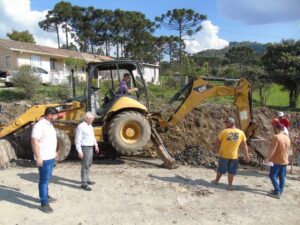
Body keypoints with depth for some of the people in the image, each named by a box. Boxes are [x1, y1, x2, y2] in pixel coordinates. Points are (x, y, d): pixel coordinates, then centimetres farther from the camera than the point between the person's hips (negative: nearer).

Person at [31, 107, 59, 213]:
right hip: (44, 158, -9)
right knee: (44, 180, -2)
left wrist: (55, 152, 23)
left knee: (47, 179, 21)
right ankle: (44, 204, 6)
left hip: (51, 157, 9)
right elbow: (34, 142, -23)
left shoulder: (49, 124, 10)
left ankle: (46, 196, 36)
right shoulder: (39, 125, -20)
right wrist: (38, 157, -24)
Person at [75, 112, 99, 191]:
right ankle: (84, 183, 0)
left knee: (88, 165, 18)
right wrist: (79, 151, -21)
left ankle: (87, 179, 30)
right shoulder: (81, 126, -17)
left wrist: (96, 145, 20)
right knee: (85, 166, -6)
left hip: (90, 147, 9)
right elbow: (77, 140, -19)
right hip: (85, 148, -9)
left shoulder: (90, 126, 11)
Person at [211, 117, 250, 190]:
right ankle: (230, 185, 18)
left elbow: (218, 142, -3)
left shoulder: (224, 132, -13)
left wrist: (219, 148, 15)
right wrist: (246, 155, 10)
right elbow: (244, 145, 3)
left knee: (221, 168, 16)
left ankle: (216, 180, 33)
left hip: (224, 154, -1)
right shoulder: (241, 133, -4)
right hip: (234, 155, 1)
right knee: (231, 170, 14)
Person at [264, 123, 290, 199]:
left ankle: (277, 192, -2)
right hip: (285, 160, 8)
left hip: (276, 161, -8)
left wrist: (267, 158, -14)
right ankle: (280, 191, 23)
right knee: (282, 176, 13)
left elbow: (272, 149, -22)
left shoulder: (276, 137, -19)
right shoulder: (287, 138, 6)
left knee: (272, 176, 0)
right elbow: (287, 150, 16)